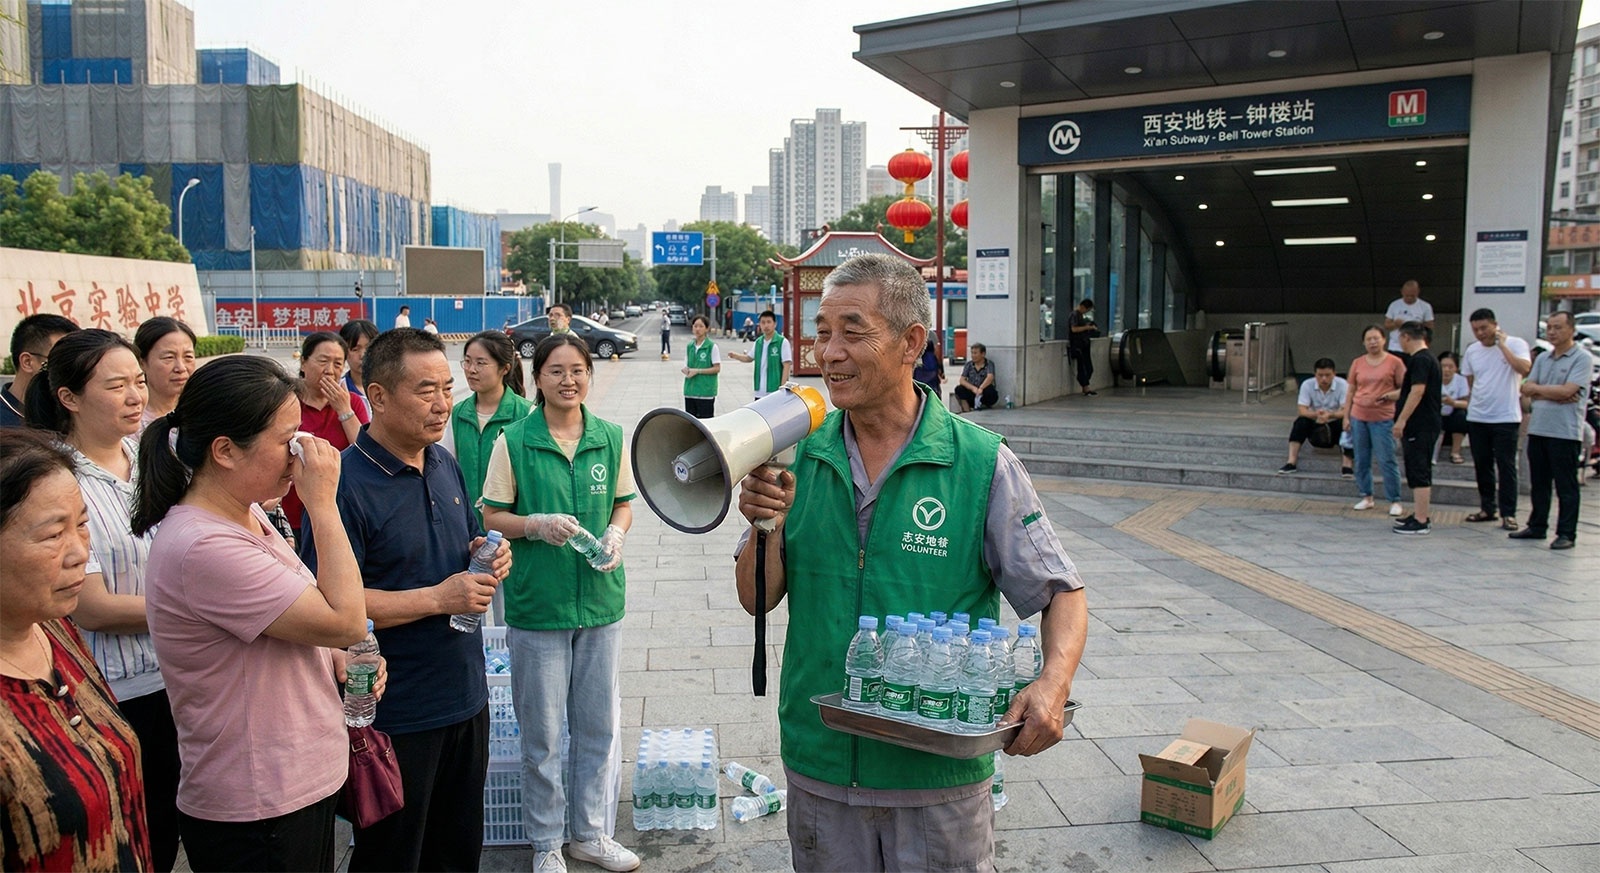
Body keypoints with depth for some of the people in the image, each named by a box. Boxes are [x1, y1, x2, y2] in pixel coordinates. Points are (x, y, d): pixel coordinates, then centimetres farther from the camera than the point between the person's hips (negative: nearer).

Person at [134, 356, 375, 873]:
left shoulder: (247, 515, 4)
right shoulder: (203, 548, -27)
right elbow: (346, 623, -24)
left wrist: (339, 660, 0)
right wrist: (323, 505, -22)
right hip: (257, 814, -9)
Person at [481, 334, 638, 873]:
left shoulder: (611, 438, 3)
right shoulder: (514, 441, -5)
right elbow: (492, 516, -1)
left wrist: (616, 534, -8)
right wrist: (536, 525, -19)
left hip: (600, 599, 3)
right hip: (537, 602, -3)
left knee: (599, 725, 12)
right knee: (541, 732, 7)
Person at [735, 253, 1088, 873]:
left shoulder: (983, 464, -10)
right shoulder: (800, 456, -1)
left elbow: (1061, 593, -4)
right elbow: (757, 600, 3)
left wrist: (1053, 684, -22)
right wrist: (766, 527, -16)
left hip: (938, 775, -2)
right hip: (819, 764, 3)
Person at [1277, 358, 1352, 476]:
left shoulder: (1343, 385, -15)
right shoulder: (1307, 385, -11)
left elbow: (1346, 411, -24)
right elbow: (1302, 410, -18)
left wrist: (1330, 415, -45)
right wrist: (1316, 414, -40)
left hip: (1335, 424, -1)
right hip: (1315, 425, 1)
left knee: (1346, 424, -33)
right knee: (1301, 422, -28)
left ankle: (1347, 465, -32)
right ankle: (1291, 462, -31)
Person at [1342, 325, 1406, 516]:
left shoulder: (1394, 362, -1)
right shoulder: (1357, 363, 9)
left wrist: (1388, 396, -17)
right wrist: (1346, 416, 8)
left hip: (1383, 419, -4)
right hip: (1358, 418, 4)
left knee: (1387, 461, -4)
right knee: (1361, 461, 8)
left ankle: (1394, 501, 4)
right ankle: (1366, 497, 20)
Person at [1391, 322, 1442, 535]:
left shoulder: (1420, 360, -15)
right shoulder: (1426, 359, 18)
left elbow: (1417, 391, -23)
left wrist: (1401, 420, -24)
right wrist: (1390, 396, 39)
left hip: (1420, 427, -11)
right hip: (1425, 425, 11)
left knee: (1419, 474, -8)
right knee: (1419, 473, 16)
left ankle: (1420, 522, -7)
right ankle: (1420, 515, 24)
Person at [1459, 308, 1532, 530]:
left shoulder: (1515, 344, -6)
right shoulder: (1471, 351, 8)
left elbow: (1525, 369, -24)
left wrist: (1502, 345, -19)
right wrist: (1474, 402, 11)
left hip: (1506, 417, -5)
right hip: (1477, 418, 5)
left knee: (1506, 466, -3)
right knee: (1482, 465, 11)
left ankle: (1508, 513, 1)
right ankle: (1487, 508, 22)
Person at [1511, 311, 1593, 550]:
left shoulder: (1582, 359, -5)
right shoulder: (1543, 358, 15)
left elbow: (1567, 391, -17)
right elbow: (1526, 389, 5)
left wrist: (1537, 389, -2)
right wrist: (1555, 395, -10)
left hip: (1565, 432, -6)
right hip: (1537, 429, 6)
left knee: (1566, 486, -1)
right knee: (1539, 483, 13)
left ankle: (1566, 533, 4)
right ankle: (1537, 526, 22)